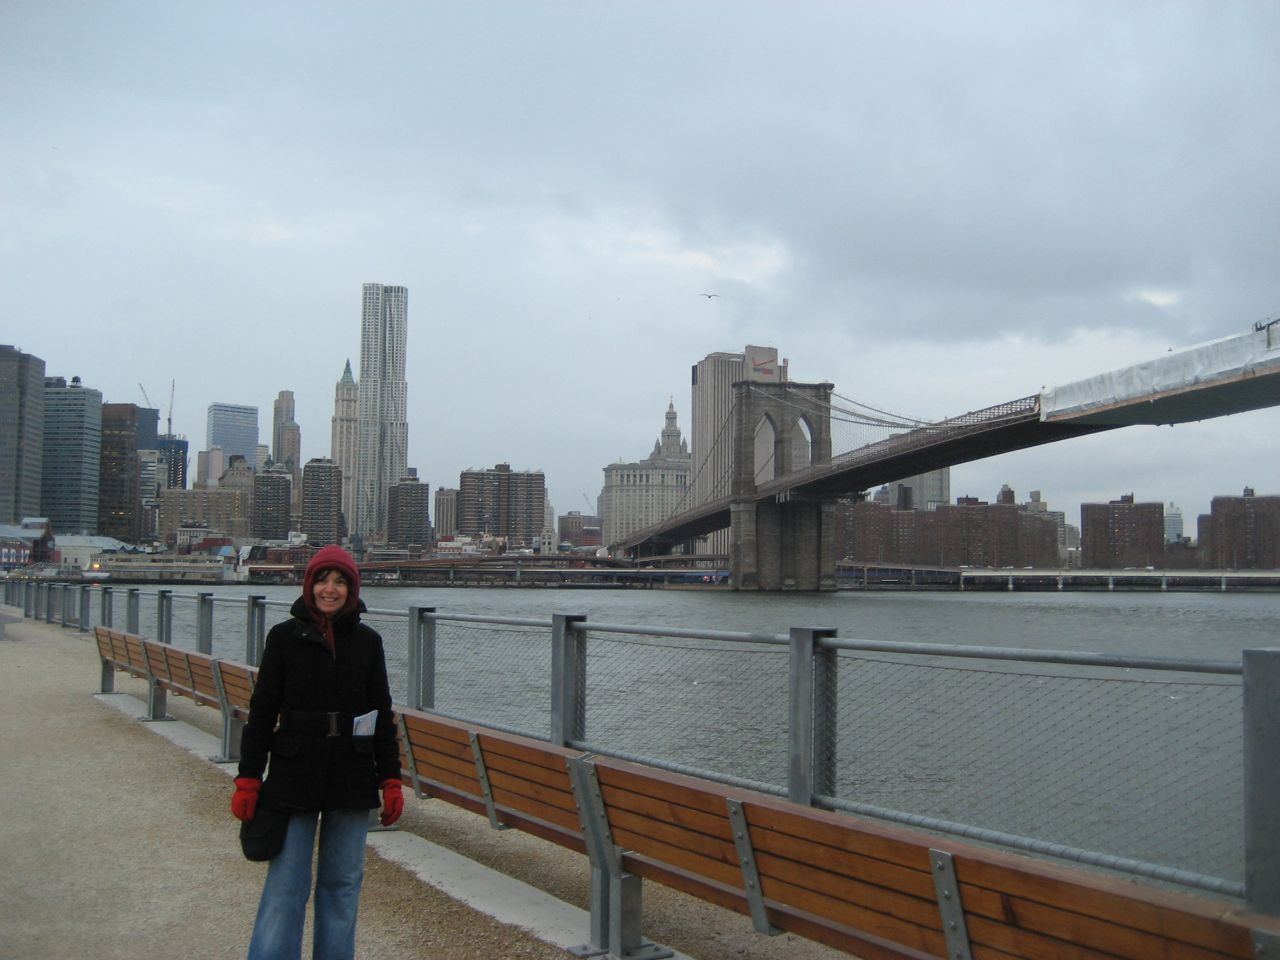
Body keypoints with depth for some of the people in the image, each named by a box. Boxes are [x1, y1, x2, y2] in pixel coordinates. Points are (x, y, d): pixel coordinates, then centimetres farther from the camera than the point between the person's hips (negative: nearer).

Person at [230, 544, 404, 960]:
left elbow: (382, 716, 8)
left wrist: (391, 780, 4)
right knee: (284, 886, -2)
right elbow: (262, 711, 1)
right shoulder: (284, 636, 0)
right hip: (293, 778, -2)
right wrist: (248, 778, -4)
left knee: (342, 883, 8)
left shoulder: (367, 641, 4)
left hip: (353, 779, 2)